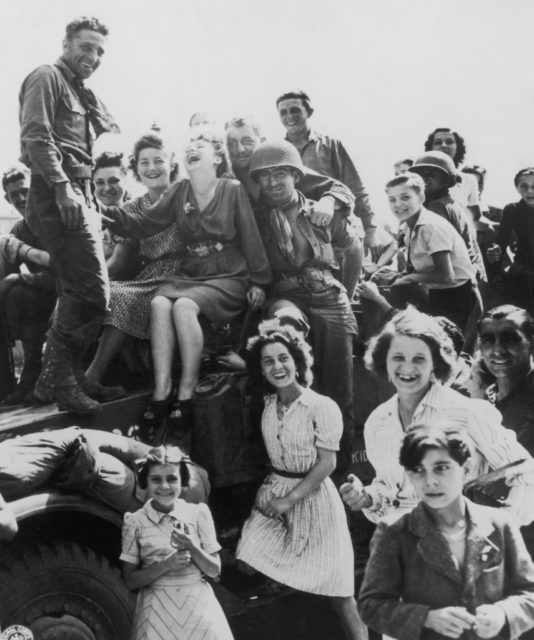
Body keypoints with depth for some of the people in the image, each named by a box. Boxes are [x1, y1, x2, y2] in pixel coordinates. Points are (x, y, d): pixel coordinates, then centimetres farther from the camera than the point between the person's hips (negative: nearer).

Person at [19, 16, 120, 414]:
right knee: (92, 293, -14)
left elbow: (113, 131, 25)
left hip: (80, 195, 10)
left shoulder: (83, 94, 26)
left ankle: (64, 375, 18)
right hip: (58, 195, -10)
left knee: (79, 293, 11)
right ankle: (59, 378, -6)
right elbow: (35, 135, -14)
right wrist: (62, 186, -22)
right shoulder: (47, 77, -1)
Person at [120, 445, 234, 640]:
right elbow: (130, 581, -2)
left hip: (199, 604, 1)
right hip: (157, 611, -1)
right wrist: (165, 565, -17)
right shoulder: (135, 522, -4)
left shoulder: (198, 513, -2)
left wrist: (191, 548, -17)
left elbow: (214, 570, 1)